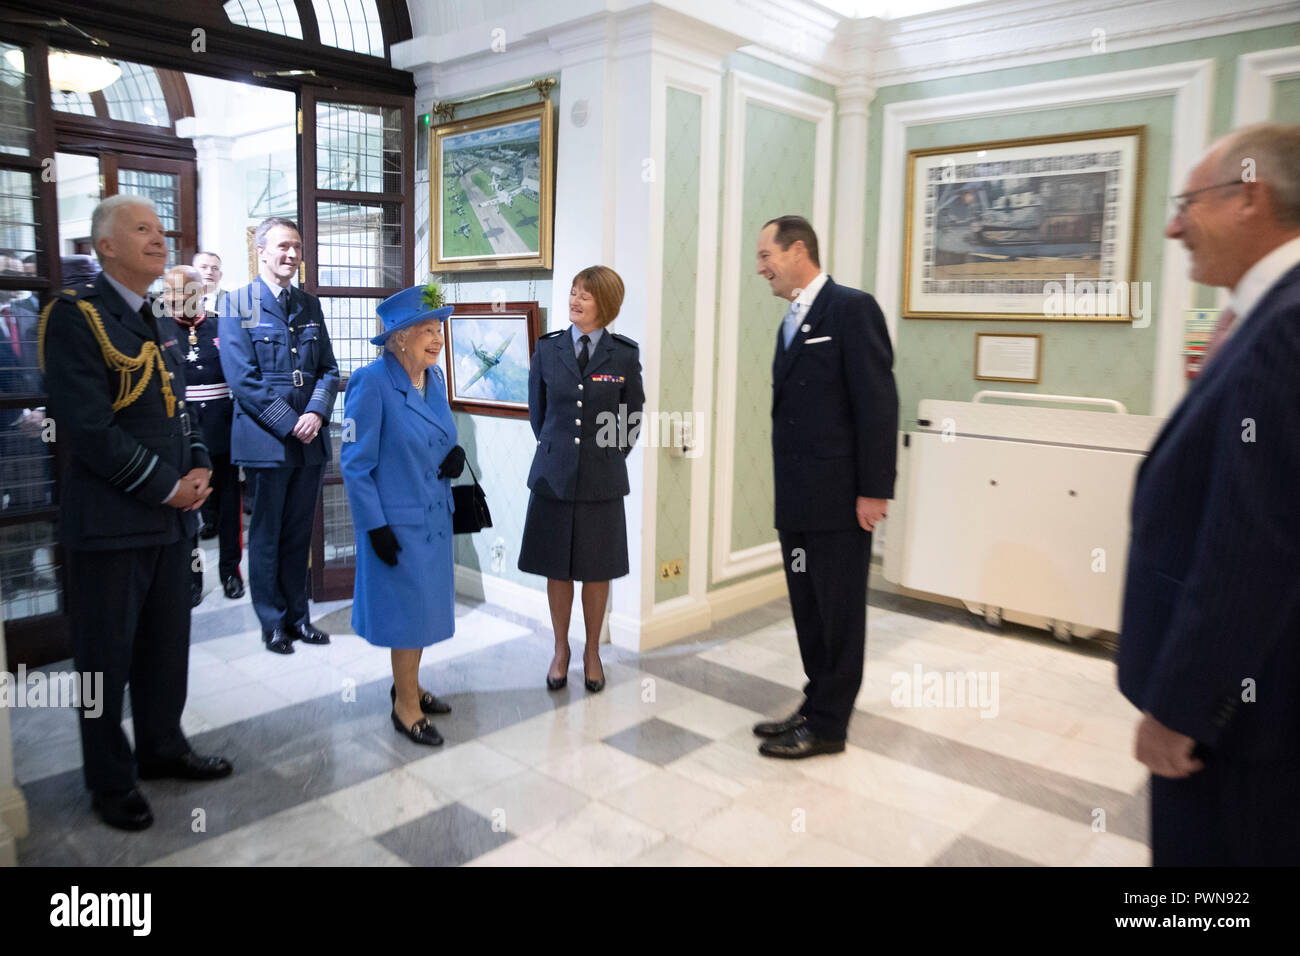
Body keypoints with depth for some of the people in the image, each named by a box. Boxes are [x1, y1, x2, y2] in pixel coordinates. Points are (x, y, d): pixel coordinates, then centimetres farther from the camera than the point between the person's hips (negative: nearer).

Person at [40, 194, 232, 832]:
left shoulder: (158, 325, 13)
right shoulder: (75, 316, -12)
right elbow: (89, 427, -20)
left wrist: (199, 469, 0)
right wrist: (165, 487, -15)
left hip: (170, 517, 8)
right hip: (108, 522, -7)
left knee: (167, 646, 18)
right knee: (107, 655, 7)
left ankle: (161, 747, 35)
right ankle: (110, 778, 23)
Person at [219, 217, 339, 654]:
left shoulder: (310, 305, 12)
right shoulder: (237, 304, -3)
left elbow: (328, 369, 10)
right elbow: (242, 379, -10)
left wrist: (317, 413, -8)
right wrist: (289, 424, -14)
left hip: (310, 439, 4)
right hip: (265, 441, -4)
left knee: (299, 533, 12)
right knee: (266, 535, 7)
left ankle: (297, 615, 24)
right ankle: (273, 622, 19)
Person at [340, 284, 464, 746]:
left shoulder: (434, 378, 5)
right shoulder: (372, 382, -17)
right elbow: (356, 463, -15)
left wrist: (454, 454, -3)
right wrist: (375, 526, -17)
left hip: (434, 514, 7)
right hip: (397, 520, -7)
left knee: (426, 602, 17)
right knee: (409, 606, 1)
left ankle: (406, 684, 37)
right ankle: (406, 704, 19)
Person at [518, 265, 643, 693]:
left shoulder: (624, 354, -4)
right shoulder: (547, 348, 0)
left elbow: (633, 416, 8)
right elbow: (537, 409, 12)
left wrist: (612, 456, 10)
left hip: (601, 479, -1)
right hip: (554, 474, 1)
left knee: (597, 570, 10)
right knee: (557, 569, 10)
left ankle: (592, 652, 28)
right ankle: (561, 650, 28)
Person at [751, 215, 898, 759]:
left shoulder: (852, 308, -9)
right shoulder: (791, 323, 17)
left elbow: (877, 402, -15)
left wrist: (874, 490, -17)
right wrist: (786, 490, 13)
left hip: (838, 498, -8)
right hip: (796, 500, 8)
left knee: (838, 614, 4)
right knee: (808, 611, 16)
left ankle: (828, 725, 17)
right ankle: (816, 707, 30)